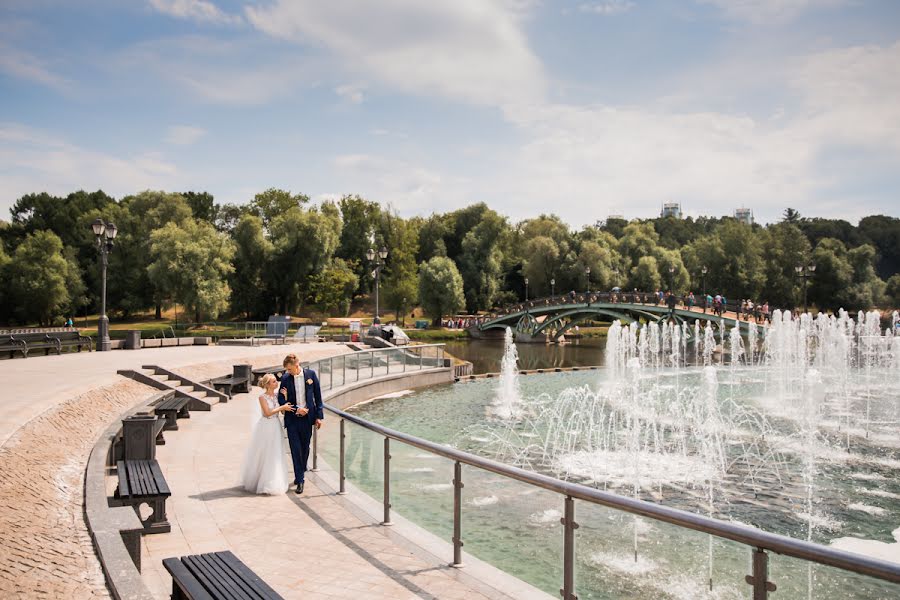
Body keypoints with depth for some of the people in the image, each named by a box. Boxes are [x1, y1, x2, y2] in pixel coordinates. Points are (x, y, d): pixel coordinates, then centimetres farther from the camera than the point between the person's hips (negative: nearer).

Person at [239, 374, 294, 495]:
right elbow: (268, 412, -18)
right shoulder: (262, 397, -12)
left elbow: (283, 411, 0)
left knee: (274, 455, 10)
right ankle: (258, 482, 22)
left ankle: (273, 483, 21)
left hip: (275, 427, 5)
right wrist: (282, 407, -17)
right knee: (262, 455, 6)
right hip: (265, 427, -5)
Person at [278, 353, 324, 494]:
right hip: (292, 419, -1)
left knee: (305, 448, 12)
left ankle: (300, 474, 33)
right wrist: (296, 410, -13)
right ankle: (300, 480, 1)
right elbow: (281, 399, -1)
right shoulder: (285, 378, -4)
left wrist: (319, 416, -1)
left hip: (307, 418, 1)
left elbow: (318, 396, 2)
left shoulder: (311, 374, -3)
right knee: (295, 449, -4)